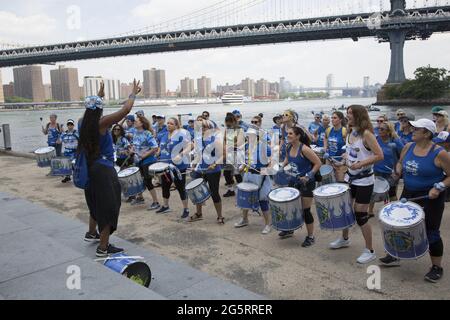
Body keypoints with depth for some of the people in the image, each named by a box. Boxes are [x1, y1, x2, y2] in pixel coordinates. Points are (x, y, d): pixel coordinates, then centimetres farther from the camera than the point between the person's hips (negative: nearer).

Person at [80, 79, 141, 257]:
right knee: (108, 206, -1)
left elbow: (91, 109, 28)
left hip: (91, 167, 9)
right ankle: (103, 247, 4)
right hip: (103, 169, -9)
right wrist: (134, 93, -5)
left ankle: (92, 233, 44)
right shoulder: (102, 123, -17)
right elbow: (126, 110, -20)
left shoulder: (85, 123, 4)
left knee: (96, 202, 26)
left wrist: (99, 96, 37)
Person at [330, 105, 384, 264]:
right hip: (350, 177, 8)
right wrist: (345, 158, 4)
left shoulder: (366, 134, -17)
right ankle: (344, 239, 39)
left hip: (364, 181, -8)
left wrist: (360, 164, -27)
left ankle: (370, 251, 12)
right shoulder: (350, 133, 7)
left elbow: (379, 155, -21)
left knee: (360, 215, -4)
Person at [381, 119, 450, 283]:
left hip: (430, 198, -6)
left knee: (430, 232, 3)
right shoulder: (408, 147, -1)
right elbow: (400, 162, 16)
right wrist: (398, 172, -3)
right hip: (408, 194, 6)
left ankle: (437, 267, 23)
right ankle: (394, 256, 32)